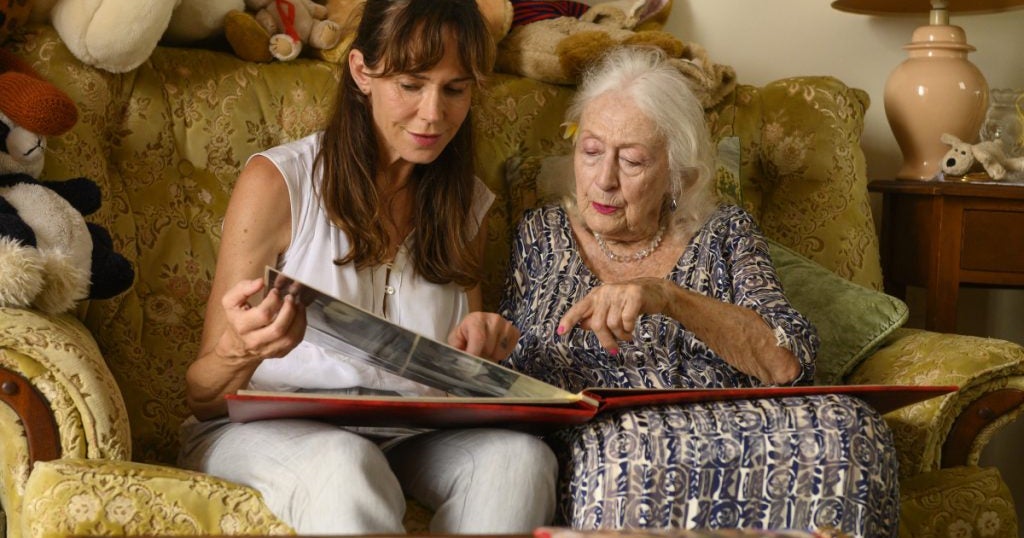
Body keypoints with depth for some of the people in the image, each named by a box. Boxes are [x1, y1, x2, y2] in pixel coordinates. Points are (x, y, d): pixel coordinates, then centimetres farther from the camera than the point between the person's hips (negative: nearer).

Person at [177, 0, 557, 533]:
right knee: (345, 466, -39)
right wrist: (239, 351, -34)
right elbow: (203, 398, -9)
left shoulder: (466, 202, 7)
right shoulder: (277, 183, -10)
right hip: (267, 431, -6)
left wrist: (474, 348, -11)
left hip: (400, 437, 6)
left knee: (519, 453, -25)